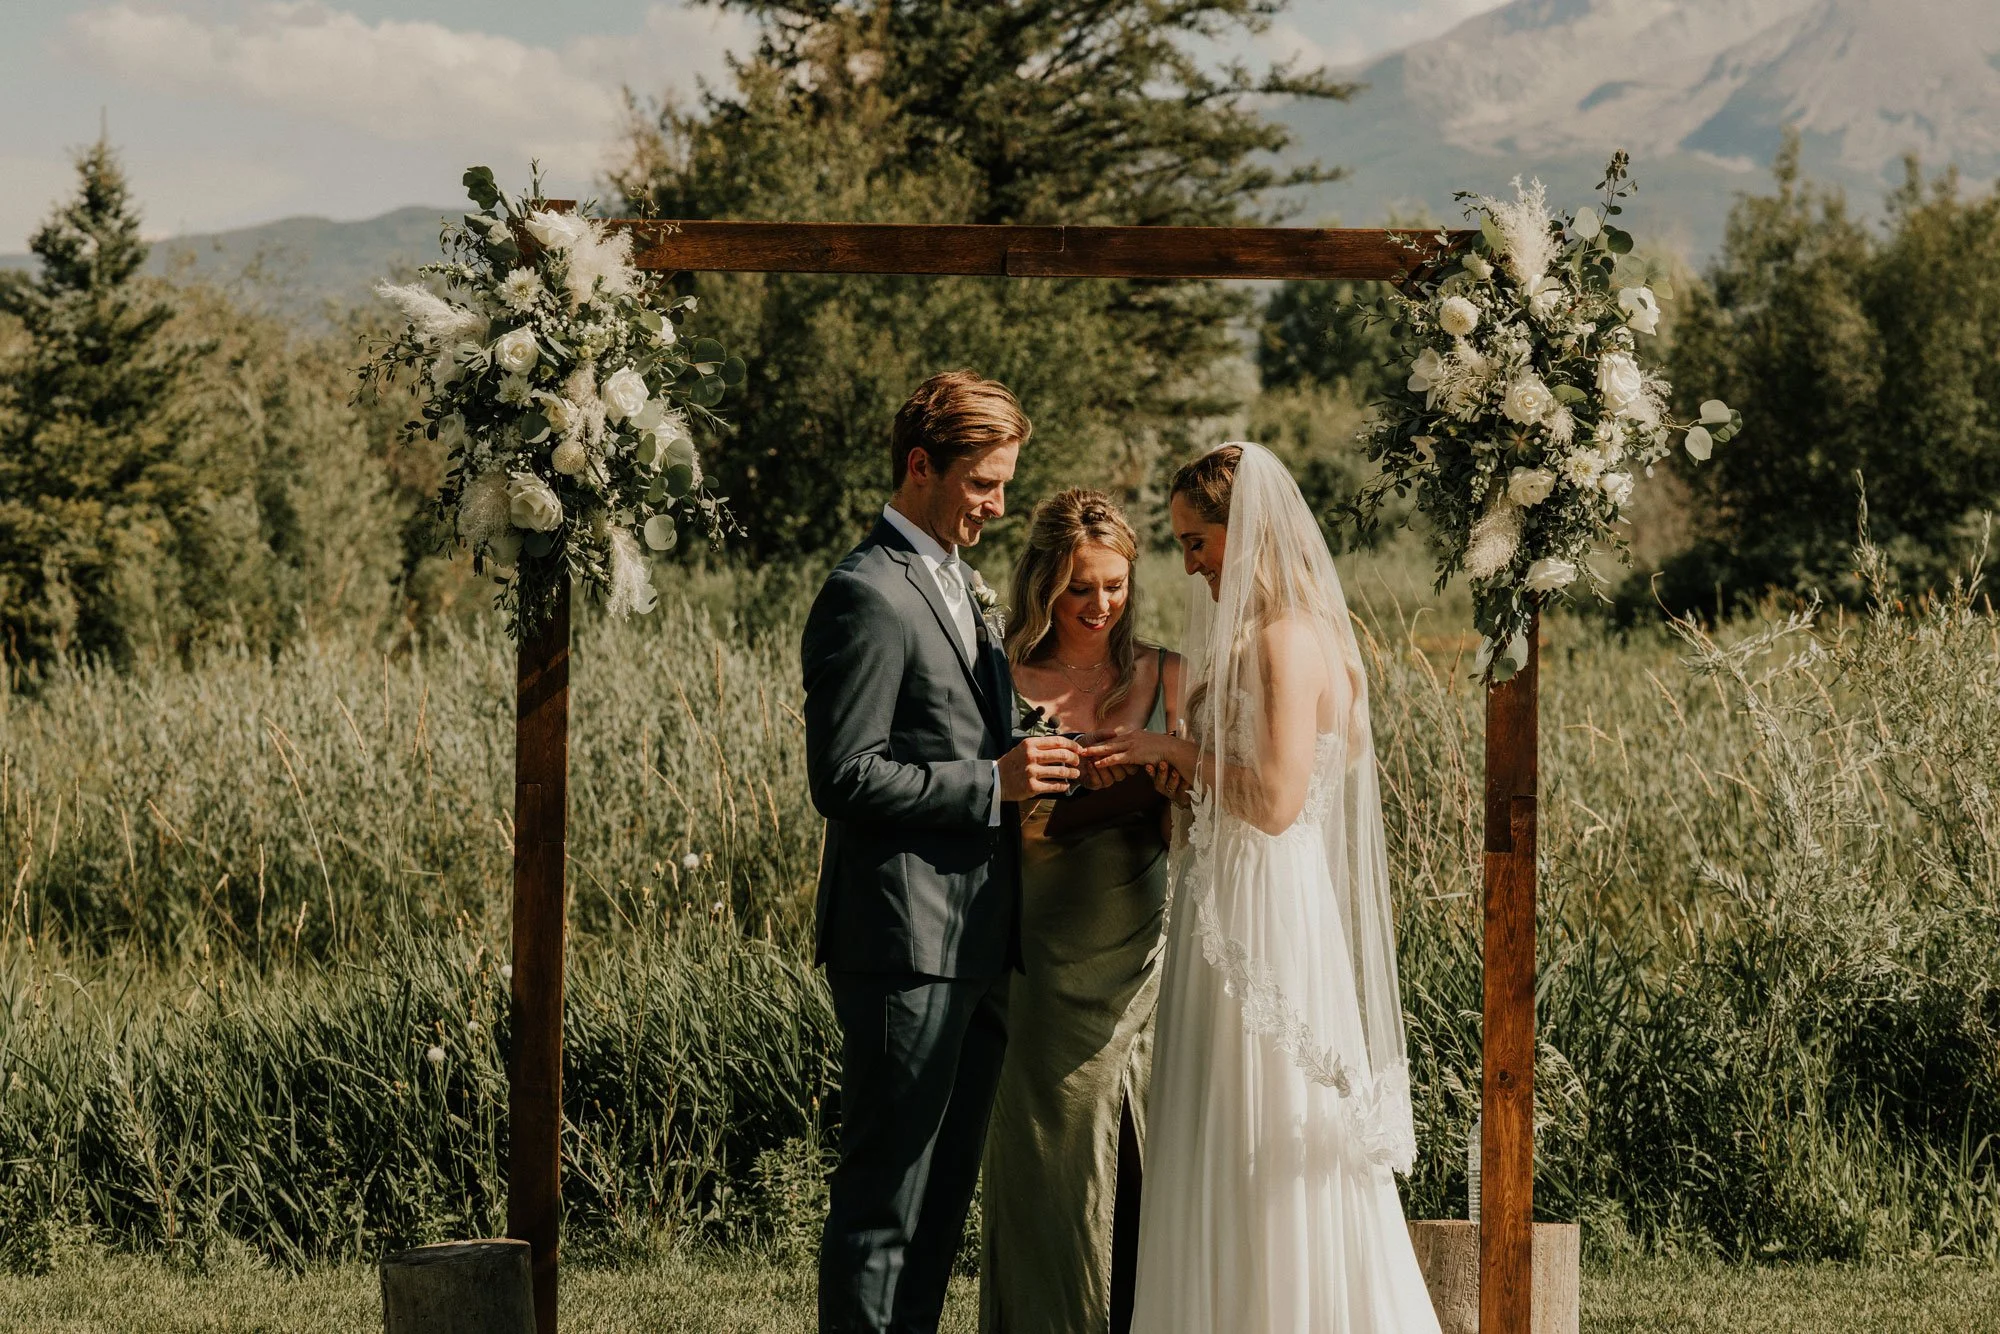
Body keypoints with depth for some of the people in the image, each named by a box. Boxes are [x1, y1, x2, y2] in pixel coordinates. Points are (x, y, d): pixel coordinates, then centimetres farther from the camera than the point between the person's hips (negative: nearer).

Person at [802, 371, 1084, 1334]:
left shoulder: (956, 585, 19)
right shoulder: (869, 594, -13)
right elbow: (845, 778, -18)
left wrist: (1021, 762, 9)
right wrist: (992, 781, -18)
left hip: (973, 944, 10)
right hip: (906, 940, -10)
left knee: (946, 1183, 13)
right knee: (886, 1192, -6)